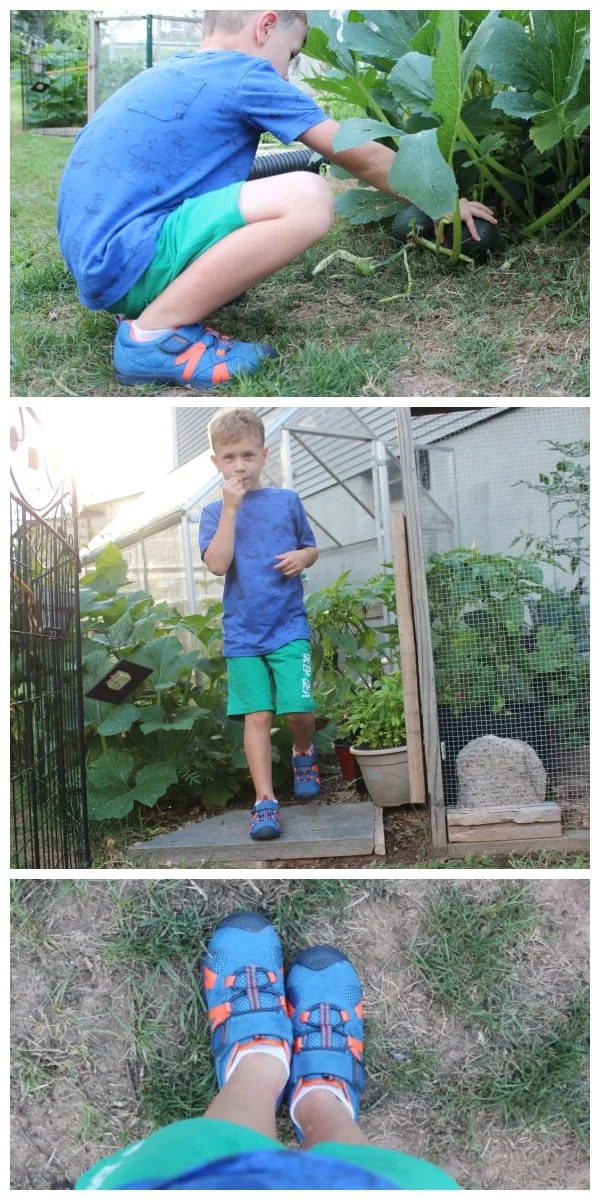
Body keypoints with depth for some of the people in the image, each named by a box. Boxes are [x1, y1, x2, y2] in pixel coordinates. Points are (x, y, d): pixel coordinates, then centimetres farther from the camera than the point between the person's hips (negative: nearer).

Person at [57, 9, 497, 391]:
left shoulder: (176, 71, 21)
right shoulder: (247, 74, -3)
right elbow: (363, 158, 2)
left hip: (97, 255, 10)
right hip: (127, 258, -10)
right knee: (308, 199, -21)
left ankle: (150, 305, 10)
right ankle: (155, 335, -14)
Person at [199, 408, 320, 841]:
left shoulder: (287, 500, 5)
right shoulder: (214, 512, 4)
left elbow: (312, 548, 17)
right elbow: (218, 564, -12)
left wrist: (302, 557, -7)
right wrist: (230, 508, -16)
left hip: (289, 626, 0)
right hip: (242, 632, 0)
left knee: (298, 708, -8)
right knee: (257, 715, -2)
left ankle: (304, 752, 26)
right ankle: (265, 801, 6)